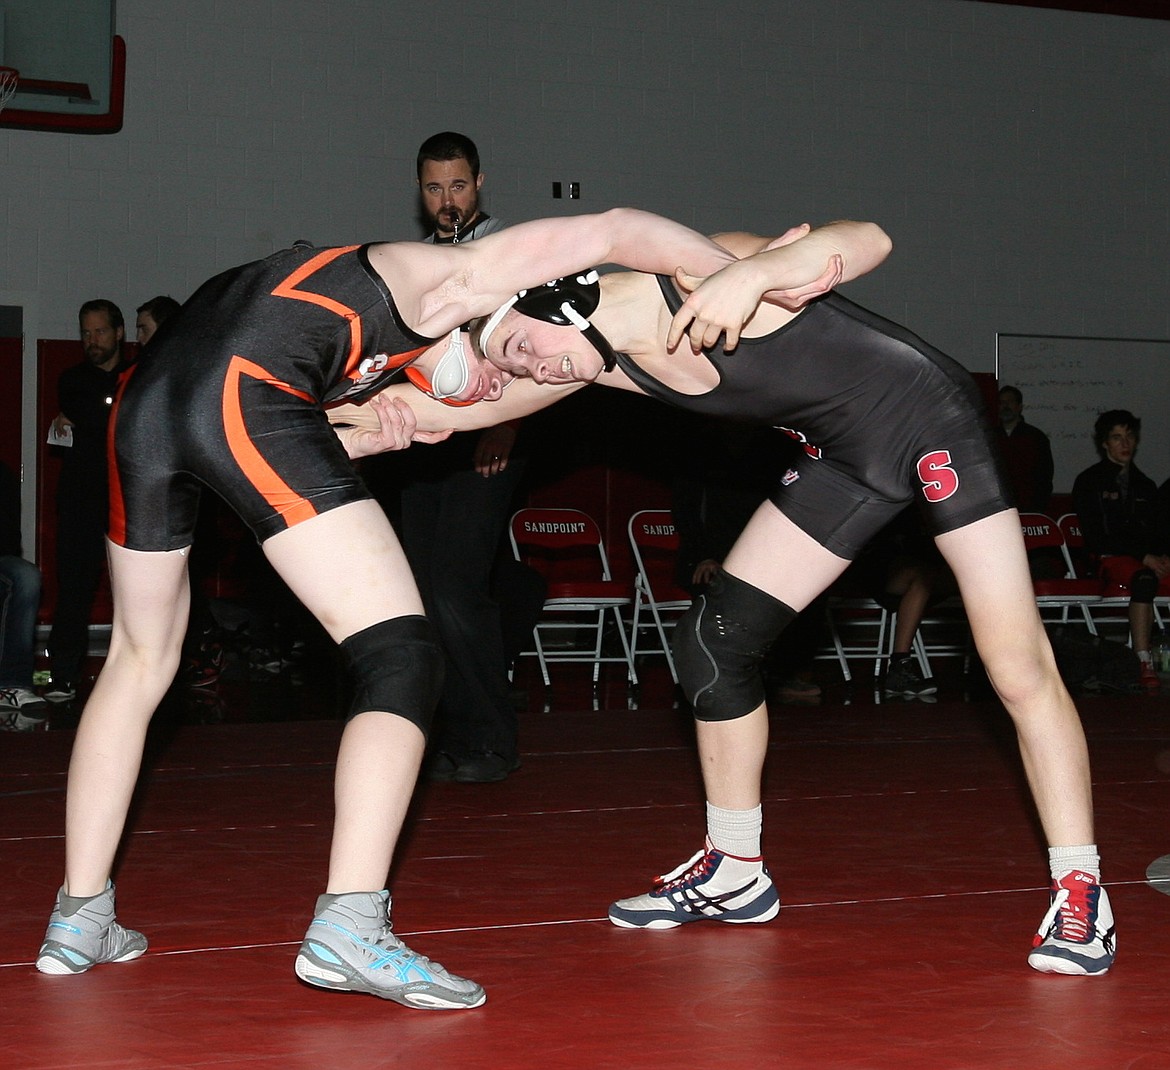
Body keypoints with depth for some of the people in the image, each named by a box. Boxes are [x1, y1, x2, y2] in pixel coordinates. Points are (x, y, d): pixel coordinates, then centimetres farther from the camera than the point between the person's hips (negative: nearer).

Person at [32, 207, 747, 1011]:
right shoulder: (457, 279, 16)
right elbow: (615, 231, 11)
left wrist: (372, 438, 14)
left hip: (144, 400, 9)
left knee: (141, 658, 25)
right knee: (403, 661, -4)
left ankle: (79, 920, 26)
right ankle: (350, 928, -16)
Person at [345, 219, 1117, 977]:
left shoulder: (696, 277, -27)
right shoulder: (601, 362, -4)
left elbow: (866, 241, -33)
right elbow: (478, 406, 2)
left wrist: (757, 271, -49)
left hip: (931, 420, -8)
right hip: (844, 457, 8)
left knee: (1018, 666, -12)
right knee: (714, 643, 4)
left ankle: (1080, 893, -3)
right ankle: (734, 874, 19)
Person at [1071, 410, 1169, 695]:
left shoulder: (1145, 485, 24)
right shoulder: (1089, 481, 7)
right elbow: (1095, 538, -2)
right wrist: (1144, 556, -11)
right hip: (1110, 558, -5)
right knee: (1144, 579, -38)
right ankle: (1144, 664, -44)